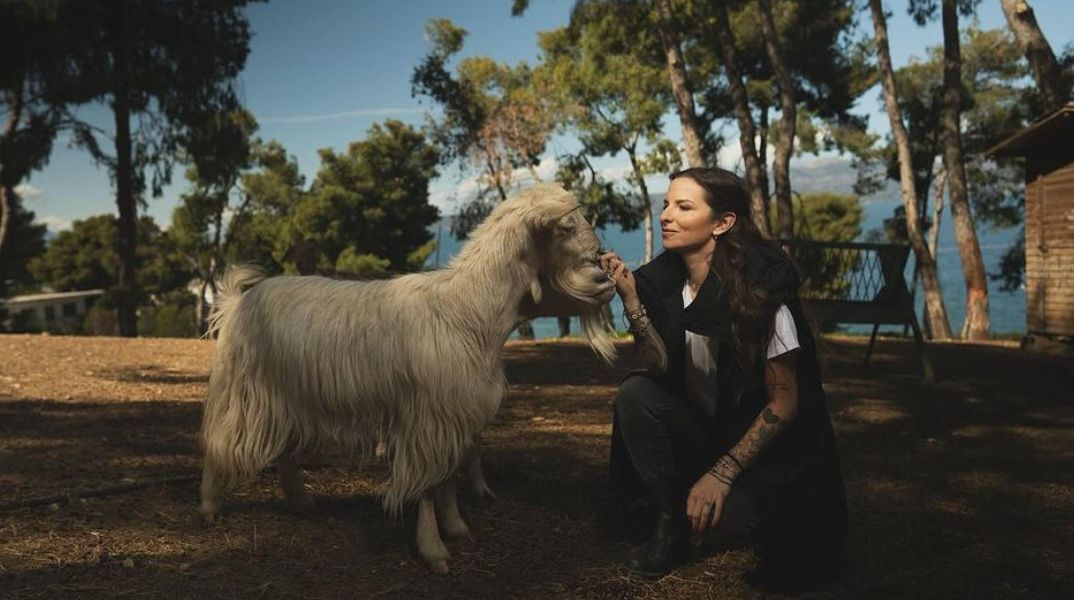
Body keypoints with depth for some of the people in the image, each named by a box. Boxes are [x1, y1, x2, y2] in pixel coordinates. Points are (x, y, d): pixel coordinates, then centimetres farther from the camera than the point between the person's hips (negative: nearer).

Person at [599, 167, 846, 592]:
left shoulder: (761, 290, -20)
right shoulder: (664, 281, -5)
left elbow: (784, 404, -17)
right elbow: (659, 368, -11)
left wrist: (722, 473, -21)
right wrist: (630, 298, -22)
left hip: (765, 449, -5)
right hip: (705, 432, 5)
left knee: (710, 520, -30)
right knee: (635, 393, -21)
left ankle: (751, 510, 6)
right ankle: (671, 523, -5)